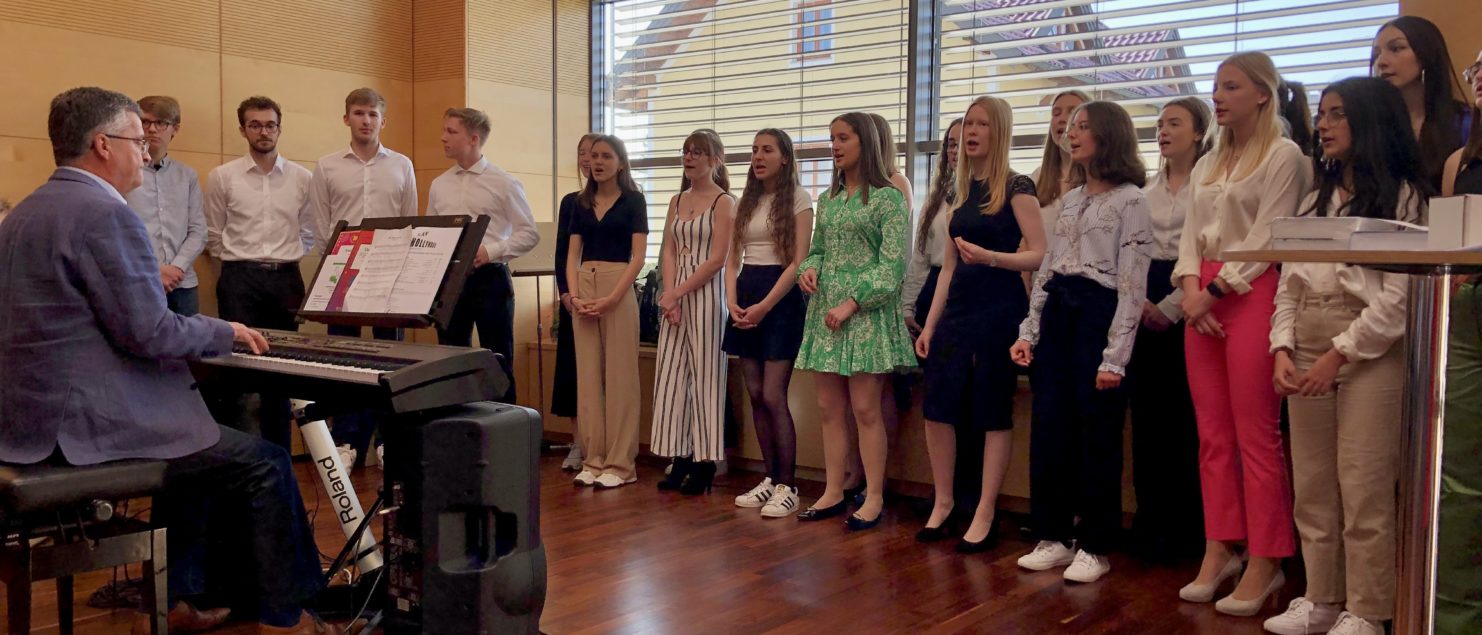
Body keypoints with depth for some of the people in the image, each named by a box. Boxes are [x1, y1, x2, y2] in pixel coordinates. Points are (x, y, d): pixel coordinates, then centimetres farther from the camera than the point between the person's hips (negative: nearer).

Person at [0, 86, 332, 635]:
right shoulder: (105, 214, -18)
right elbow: (149, 334, -21)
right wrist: (225, 333, -4)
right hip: (87, 425, -10)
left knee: (203, 455, 26)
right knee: (267, 465, -2)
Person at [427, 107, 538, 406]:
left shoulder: (504, 183, -3)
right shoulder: (438, 185, 11)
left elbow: (529, 233, -5)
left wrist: (491, 252, -16)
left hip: (489, 279, -4)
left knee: (498, 361, 2)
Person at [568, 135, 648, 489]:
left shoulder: (633, 200, 0)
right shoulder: (581, 203, 13)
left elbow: (638, 256, -7)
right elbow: (572, 255, 10)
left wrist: (611, 299, -16)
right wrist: (574, 295, -6)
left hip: (618, 290, -5)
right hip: (583, 290, 5)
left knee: (619, 376, -2)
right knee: (588, 375, 5)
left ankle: (620, 463, 4)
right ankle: (593, 459, 12)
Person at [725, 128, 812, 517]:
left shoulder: (797, 199, -2)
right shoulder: (745, 201, 14)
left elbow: (798, 261, -10)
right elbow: (733, 259, 13)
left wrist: (764, 306, -17)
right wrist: (732, 301, -4)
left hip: (781, 299, -6)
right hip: (745, 297, 6)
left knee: (773, 397, -10)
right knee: (755, 396, 6)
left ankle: (787, 487, -2)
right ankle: (770, 479, 15)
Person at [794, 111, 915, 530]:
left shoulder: (887, 197, -5)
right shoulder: (827, 200, 14)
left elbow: (892, 263, -11)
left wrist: (852, 303, -18)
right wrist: (808, 270, -2)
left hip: (866, 311, -6)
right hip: (824, 309, 6)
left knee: (865, 408, -4)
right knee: (829, 408, 8)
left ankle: (874, 498, 6)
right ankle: (833, 492, 17)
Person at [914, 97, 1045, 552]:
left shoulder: (1016, 188, -4)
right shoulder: (959, 191, 14)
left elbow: (1039, 255, -10)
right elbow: (948, 267, 14)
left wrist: (990, 257, -27)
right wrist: (929, 324, 10)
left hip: (1001, 309, -6)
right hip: (957, 308, 6)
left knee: (992, 410, 0)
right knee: (938, 403, 2)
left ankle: (984, 514, 8)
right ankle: (943, 502, 16)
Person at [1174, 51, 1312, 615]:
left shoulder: (1283, 156, -1)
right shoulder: (1207, 164, 19)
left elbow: (1265, 236, -9)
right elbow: (1191, 232, 14)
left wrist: (1215, 290, -12)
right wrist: (1189, 286, -3)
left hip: (1253, 293, -7)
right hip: (1202, 299, 7)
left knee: (1255, 436, -5)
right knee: (1213, 435, 8)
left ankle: (1264, 563, 3)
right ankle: (1219, 550, 15)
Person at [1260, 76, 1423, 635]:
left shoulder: (1402, 196, -1)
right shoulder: (1315, 199, 18)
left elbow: (1399, 295, -9)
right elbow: (1288, 283, 12)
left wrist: (1338, 355, -15)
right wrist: (1283, 350, -2)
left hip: (1368, 350, -6)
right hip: (1307, 351, 6)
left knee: (1364, 490, -5)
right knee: (1311, 487, 8)